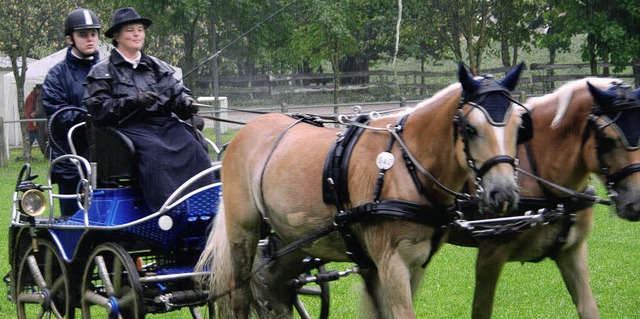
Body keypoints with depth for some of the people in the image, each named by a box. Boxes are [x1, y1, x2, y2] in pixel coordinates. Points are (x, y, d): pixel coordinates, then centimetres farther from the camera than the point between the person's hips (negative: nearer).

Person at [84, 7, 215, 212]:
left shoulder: (159, 67, 26)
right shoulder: (102, 72, 12)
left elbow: (178, 91, 21)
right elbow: (97, 109, 0)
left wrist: (186, 103, -5)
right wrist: (133, 101, -14)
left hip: (165, 124, 4)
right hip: (130, 126, -4)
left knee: (194, 147, -26)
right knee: (155, 151, -36)